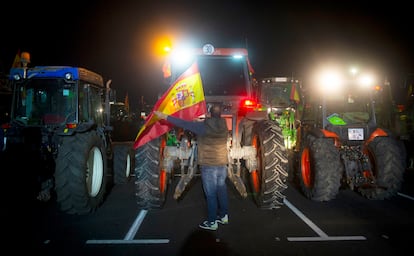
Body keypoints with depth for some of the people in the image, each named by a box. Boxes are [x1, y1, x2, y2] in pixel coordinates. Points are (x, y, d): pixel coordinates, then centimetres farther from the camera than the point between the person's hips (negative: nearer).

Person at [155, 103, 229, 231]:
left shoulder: (203, 126, -15)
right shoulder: (224, 126, 0)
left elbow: (184, 123, -15)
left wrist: (165, 116, -10)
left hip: (208, 165, -6)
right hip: (222, 164, 6)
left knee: (211, 194, 3)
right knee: (222, 190, 17)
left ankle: (212, 222, 13)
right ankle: (224, 216, 30)